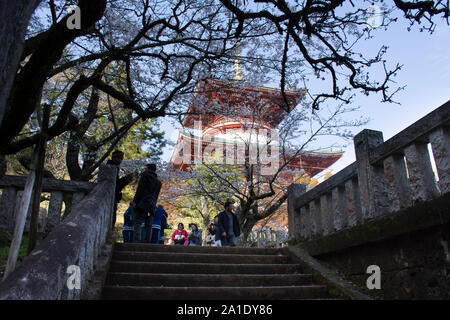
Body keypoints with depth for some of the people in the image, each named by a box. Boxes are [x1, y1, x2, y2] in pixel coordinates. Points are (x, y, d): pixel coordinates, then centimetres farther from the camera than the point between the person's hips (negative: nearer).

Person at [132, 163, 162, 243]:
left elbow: (140, 189, -5)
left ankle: (137, 241, -23)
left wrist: (135, 201, -8)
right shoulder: (158, 182, 23)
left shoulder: (145, 175, 5)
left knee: (137, 223, -10)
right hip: (152, 206, 6)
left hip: (143, 204, -6)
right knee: (148, 226, 6)